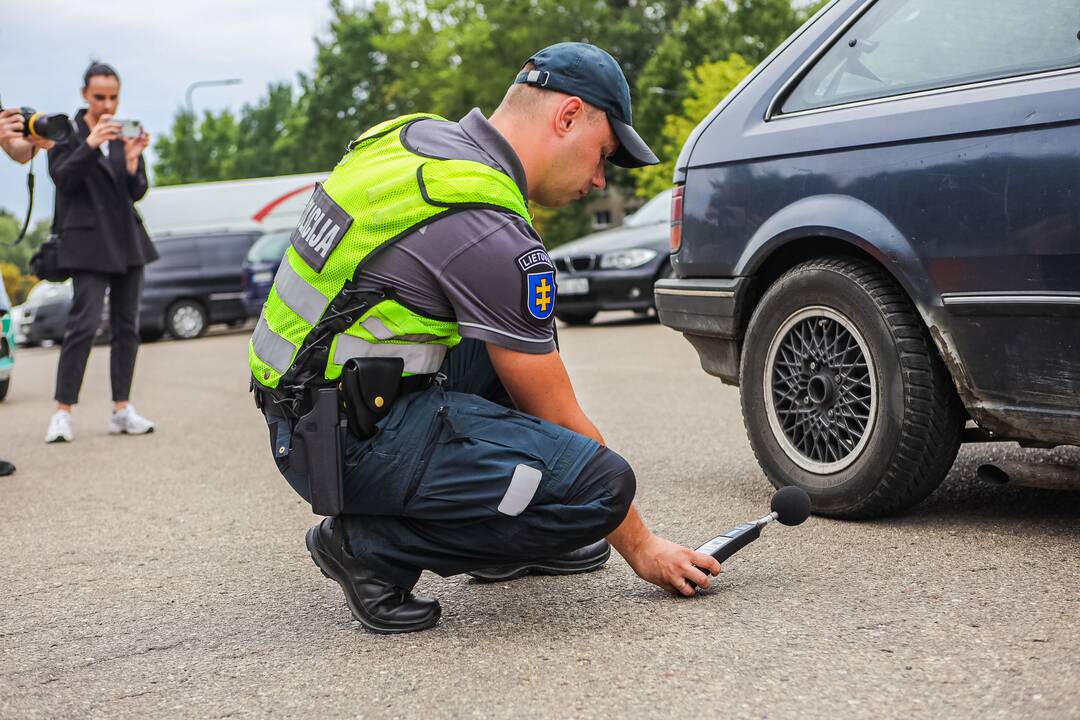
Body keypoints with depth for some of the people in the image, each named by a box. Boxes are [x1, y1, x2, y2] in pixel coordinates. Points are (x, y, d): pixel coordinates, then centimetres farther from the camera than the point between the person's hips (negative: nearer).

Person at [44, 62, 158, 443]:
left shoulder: (124, 136, 10)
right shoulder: (68, 133, -2)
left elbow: (137, 192, 7)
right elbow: (62, 177, -13)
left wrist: (132, 160, -13)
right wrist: (90, 144, -25)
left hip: (127, 239, 6)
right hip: (89, 240, -5)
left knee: (127, 326, 5)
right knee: (84, 323, -13)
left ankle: (122, 410, 11)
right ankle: (63, 412, -9)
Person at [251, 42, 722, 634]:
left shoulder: (416, 133, 7)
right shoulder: (493, 235, -19)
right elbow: (562, 424, -12)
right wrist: (641, 549, -1)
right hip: (351, 444, -10)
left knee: (522, 348, 24)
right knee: (601, 484, -19)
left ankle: (509, 544, 22)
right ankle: (373, 546, -6)